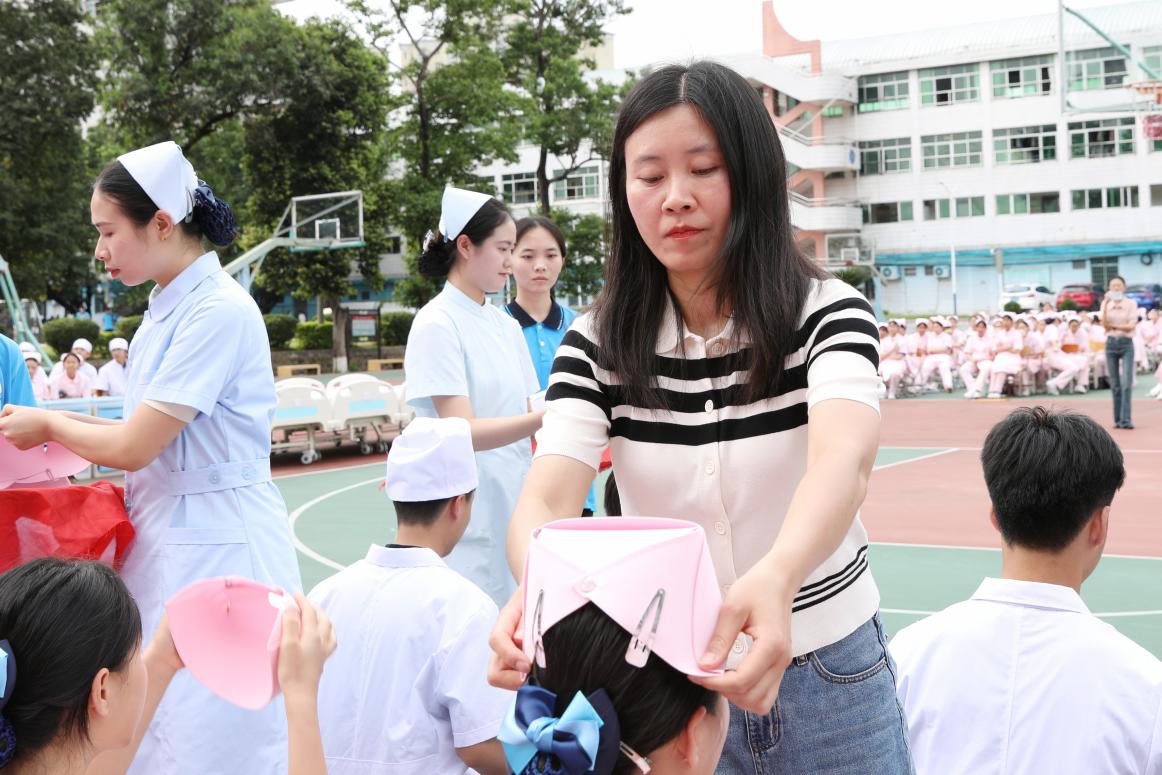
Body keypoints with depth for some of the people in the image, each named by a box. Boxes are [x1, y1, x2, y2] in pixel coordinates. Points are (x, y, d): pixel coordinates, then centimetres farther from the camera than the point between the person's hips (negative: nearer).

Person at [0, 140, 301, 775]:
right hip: (164, 541, 9)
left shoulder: (218, 312, -17)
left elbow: (133, 447, -16)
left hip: (215, 545, -9)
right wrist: (61, 426, 5)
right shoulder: (165, 311, 11)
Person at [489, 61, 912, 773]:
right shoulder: (599, 345, -7)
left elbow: (844, 461, -33)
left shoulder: (827, 314, -12)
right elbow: (544, 503, -21)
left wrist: (776, 576, -54)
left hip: (829, 675, -1)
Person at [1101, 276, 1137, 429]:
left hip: (1126, 344, -2)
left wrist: (1114, 326, -7)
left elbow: (1131, 326, -7)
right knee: (1114, 384, 5)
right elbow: (1104, 325, -7)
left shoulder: (1131, 303, 1)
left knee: (1127, 382, -12)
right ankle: (1118, 419, 11)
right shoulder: (1106, 304, 7)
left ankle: (1126, 419, -15)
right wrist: (1106, 305, -15)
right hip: (1111, 344, 2)